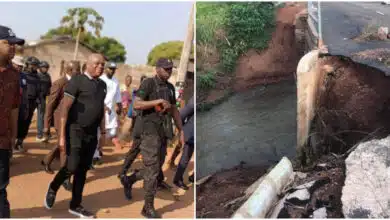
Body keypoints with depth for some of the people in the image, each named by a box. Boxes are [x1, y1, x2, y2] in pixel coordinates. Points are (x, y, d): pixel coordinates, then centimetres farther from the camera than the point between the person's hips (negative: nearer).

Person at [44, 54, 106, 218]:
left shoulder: (102, 85, 11)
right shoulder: (77, 81, -9)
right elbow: (65, 108, -13)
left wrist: (103, 132, 16)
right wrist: (62, 135, -17)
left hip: (91, 134, 6)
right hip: (75, 131, -6)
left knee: (83, 170, 10)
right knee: (72, 167, -9)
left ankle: (75, 205, 23)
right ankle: (52, 189, 23)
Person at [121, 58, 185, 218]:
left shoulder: (170, 87, 14)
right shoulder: (147, 83, -9)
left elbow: (174, 111, 17)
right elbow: (136, 105, -21)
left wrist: (181, 132, 12)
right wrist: (160, 101, -24)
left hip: (162, 132, 8)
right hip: (149, 131, -7)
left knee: (156, 169, 13)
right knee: (152, 170, -9)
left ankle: (129, 180, 38)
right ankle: (149, 207, 3)